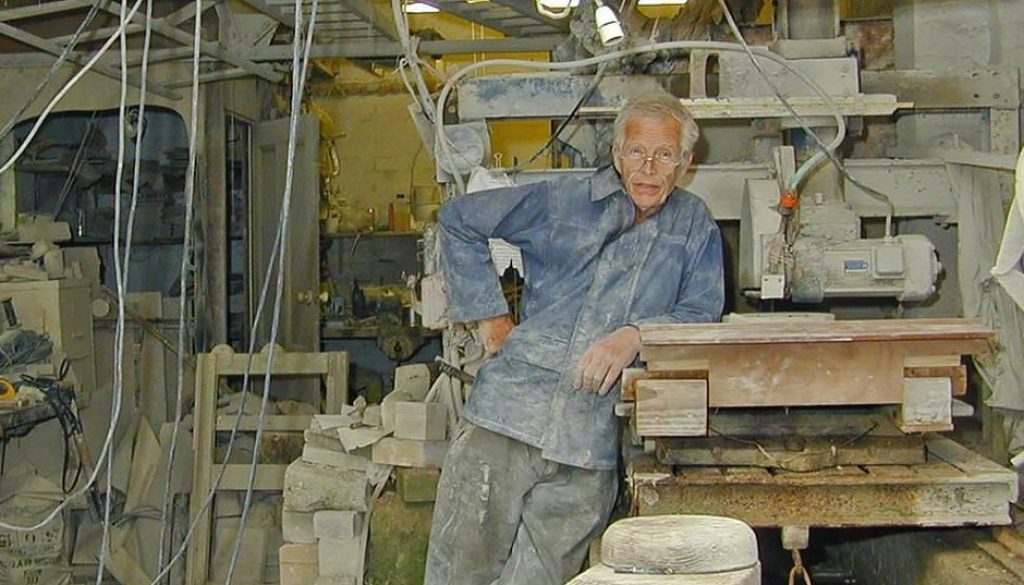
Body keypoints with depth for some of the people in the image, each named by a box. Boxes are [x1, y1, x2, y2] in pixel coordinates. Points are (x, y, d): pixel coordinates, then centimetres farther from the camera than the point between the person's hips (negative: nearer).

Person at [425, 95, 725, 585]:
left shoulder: (695, 228, 14)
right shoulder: (564, 202, 11)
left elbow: (702, 314, 4)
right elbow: (458, 219, 17)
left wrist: (636, 335, -15)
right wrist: (489, 315, 9)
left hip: (590, 447, 1)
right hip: (508, 413, 0)